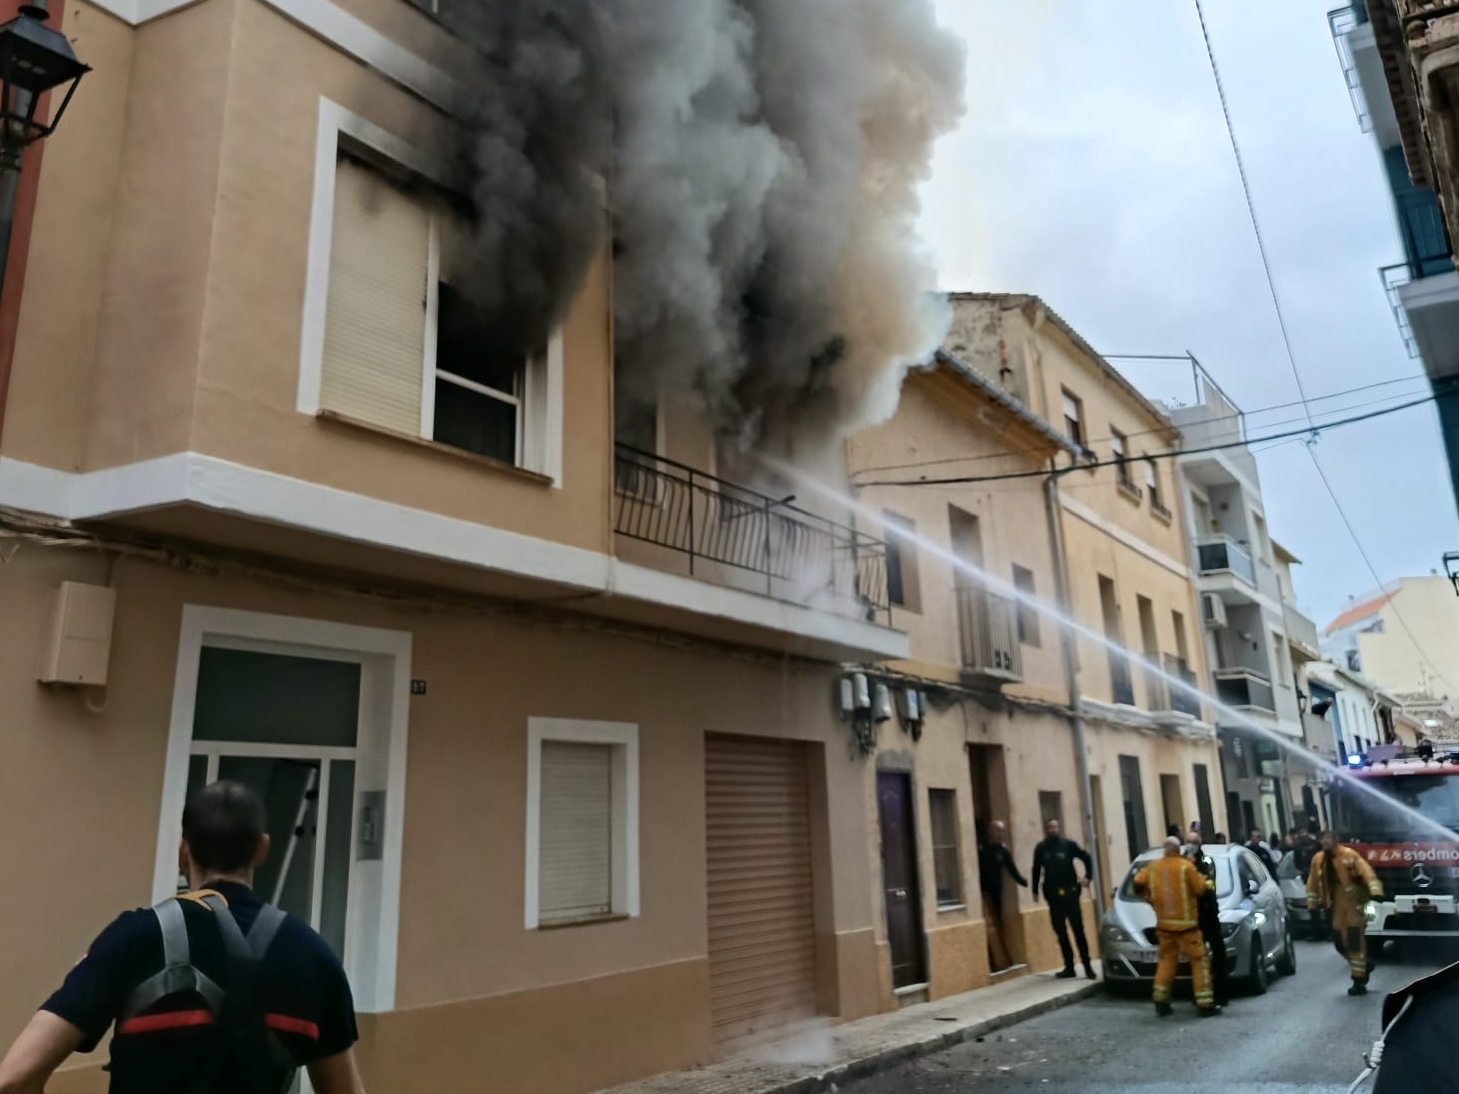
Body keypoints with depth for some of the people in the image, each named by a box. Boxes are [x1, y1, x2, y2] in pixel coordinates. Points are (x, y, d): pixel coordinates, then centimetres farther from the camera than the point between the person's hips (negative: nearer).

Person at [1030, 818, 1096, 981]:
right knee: (1061, 933, 7)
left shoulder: (1068, 844, -2)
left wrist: (1088, 877, -3)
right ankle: (1069, 967, 14)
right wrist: (1035, 891, 9)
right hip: (1053, 895, 2)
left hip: (1070, 892, -2)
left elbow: (1087, 858, 5)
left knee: (1078, 930, -4)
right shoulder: (1040, 849, 4)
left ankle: (1087, 966, 1)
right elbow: (1036, 870, 11)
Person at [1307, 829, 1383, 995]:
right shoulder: (1318, 859, 5)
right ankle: (1363, 967, 32)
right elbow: (1313, 883, 13)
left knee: (1356, 942, -6)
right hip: (1335, 907, 6)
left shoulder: (1350, 855, -12)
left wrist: (1375, 892, -36)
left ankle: (1359, 981, 1)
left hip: (1354, 904, -6)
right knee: (1339, 942, 8)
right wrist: (1313, 905, 16)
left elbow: (1367, 873, -22)